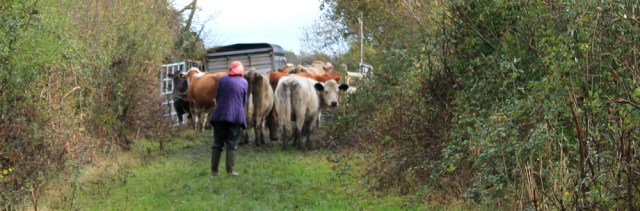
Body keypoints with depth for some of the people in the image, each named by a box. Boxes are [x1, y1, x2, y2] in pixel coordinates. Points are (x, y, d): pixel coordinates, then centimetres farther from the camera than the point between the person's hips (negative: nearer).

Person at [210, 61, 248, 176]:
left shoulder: (222, 79, 4)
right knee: (232, 144, 4)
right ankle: (230, 170, -2)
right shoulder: (244, 82, 3)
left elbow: (217, 97, 11)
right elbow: (244, 101, 9)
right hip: (236, 116, -1)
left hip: (220, 115, 1)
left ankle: (214, 170, 7)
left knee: (218, 143, 9)